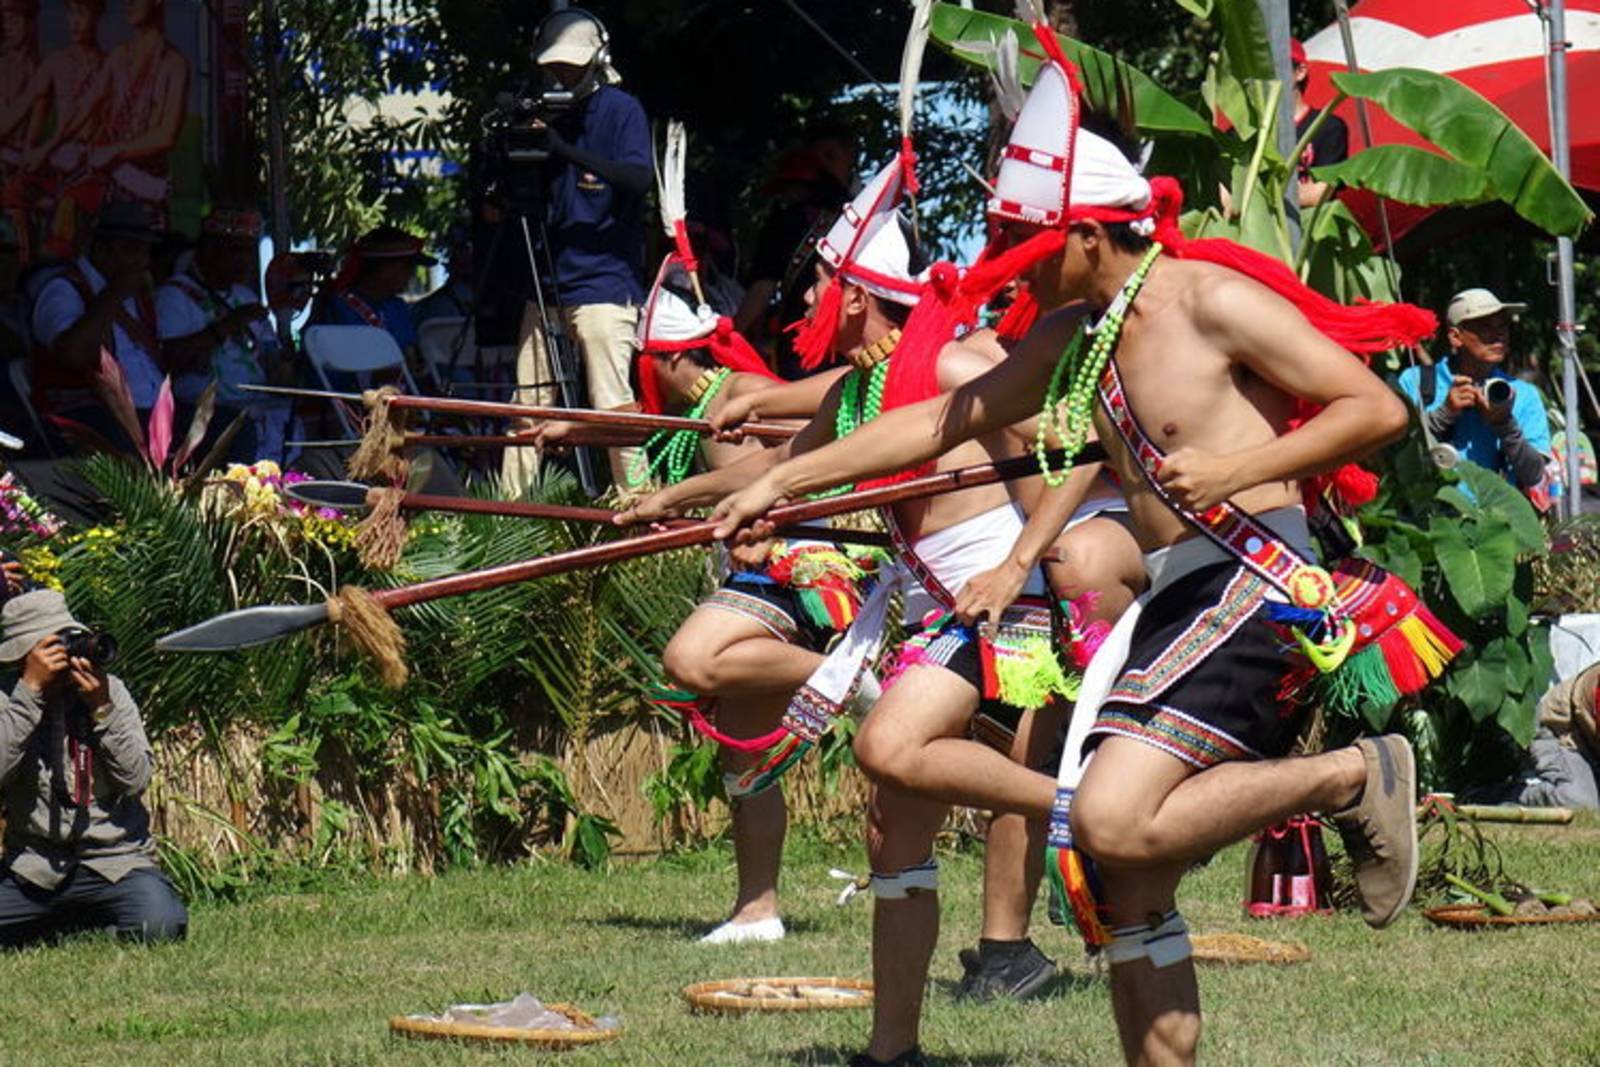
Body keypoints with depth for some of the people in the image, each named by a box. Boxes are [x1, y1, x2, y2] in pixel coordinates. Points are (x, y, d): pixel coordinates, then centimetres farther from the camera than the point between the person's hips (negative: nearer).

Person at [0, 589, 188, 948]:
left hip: (116, 861, 0)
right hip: (32, 868, 0)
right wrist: (30, 690, -22)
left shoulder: (111, 691, 3)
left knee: (157, 926, -31)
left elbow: (136, 779, -6)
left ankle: (93, 926, 5)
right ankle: (66, 927, 6)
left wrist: (102, 708, -16)